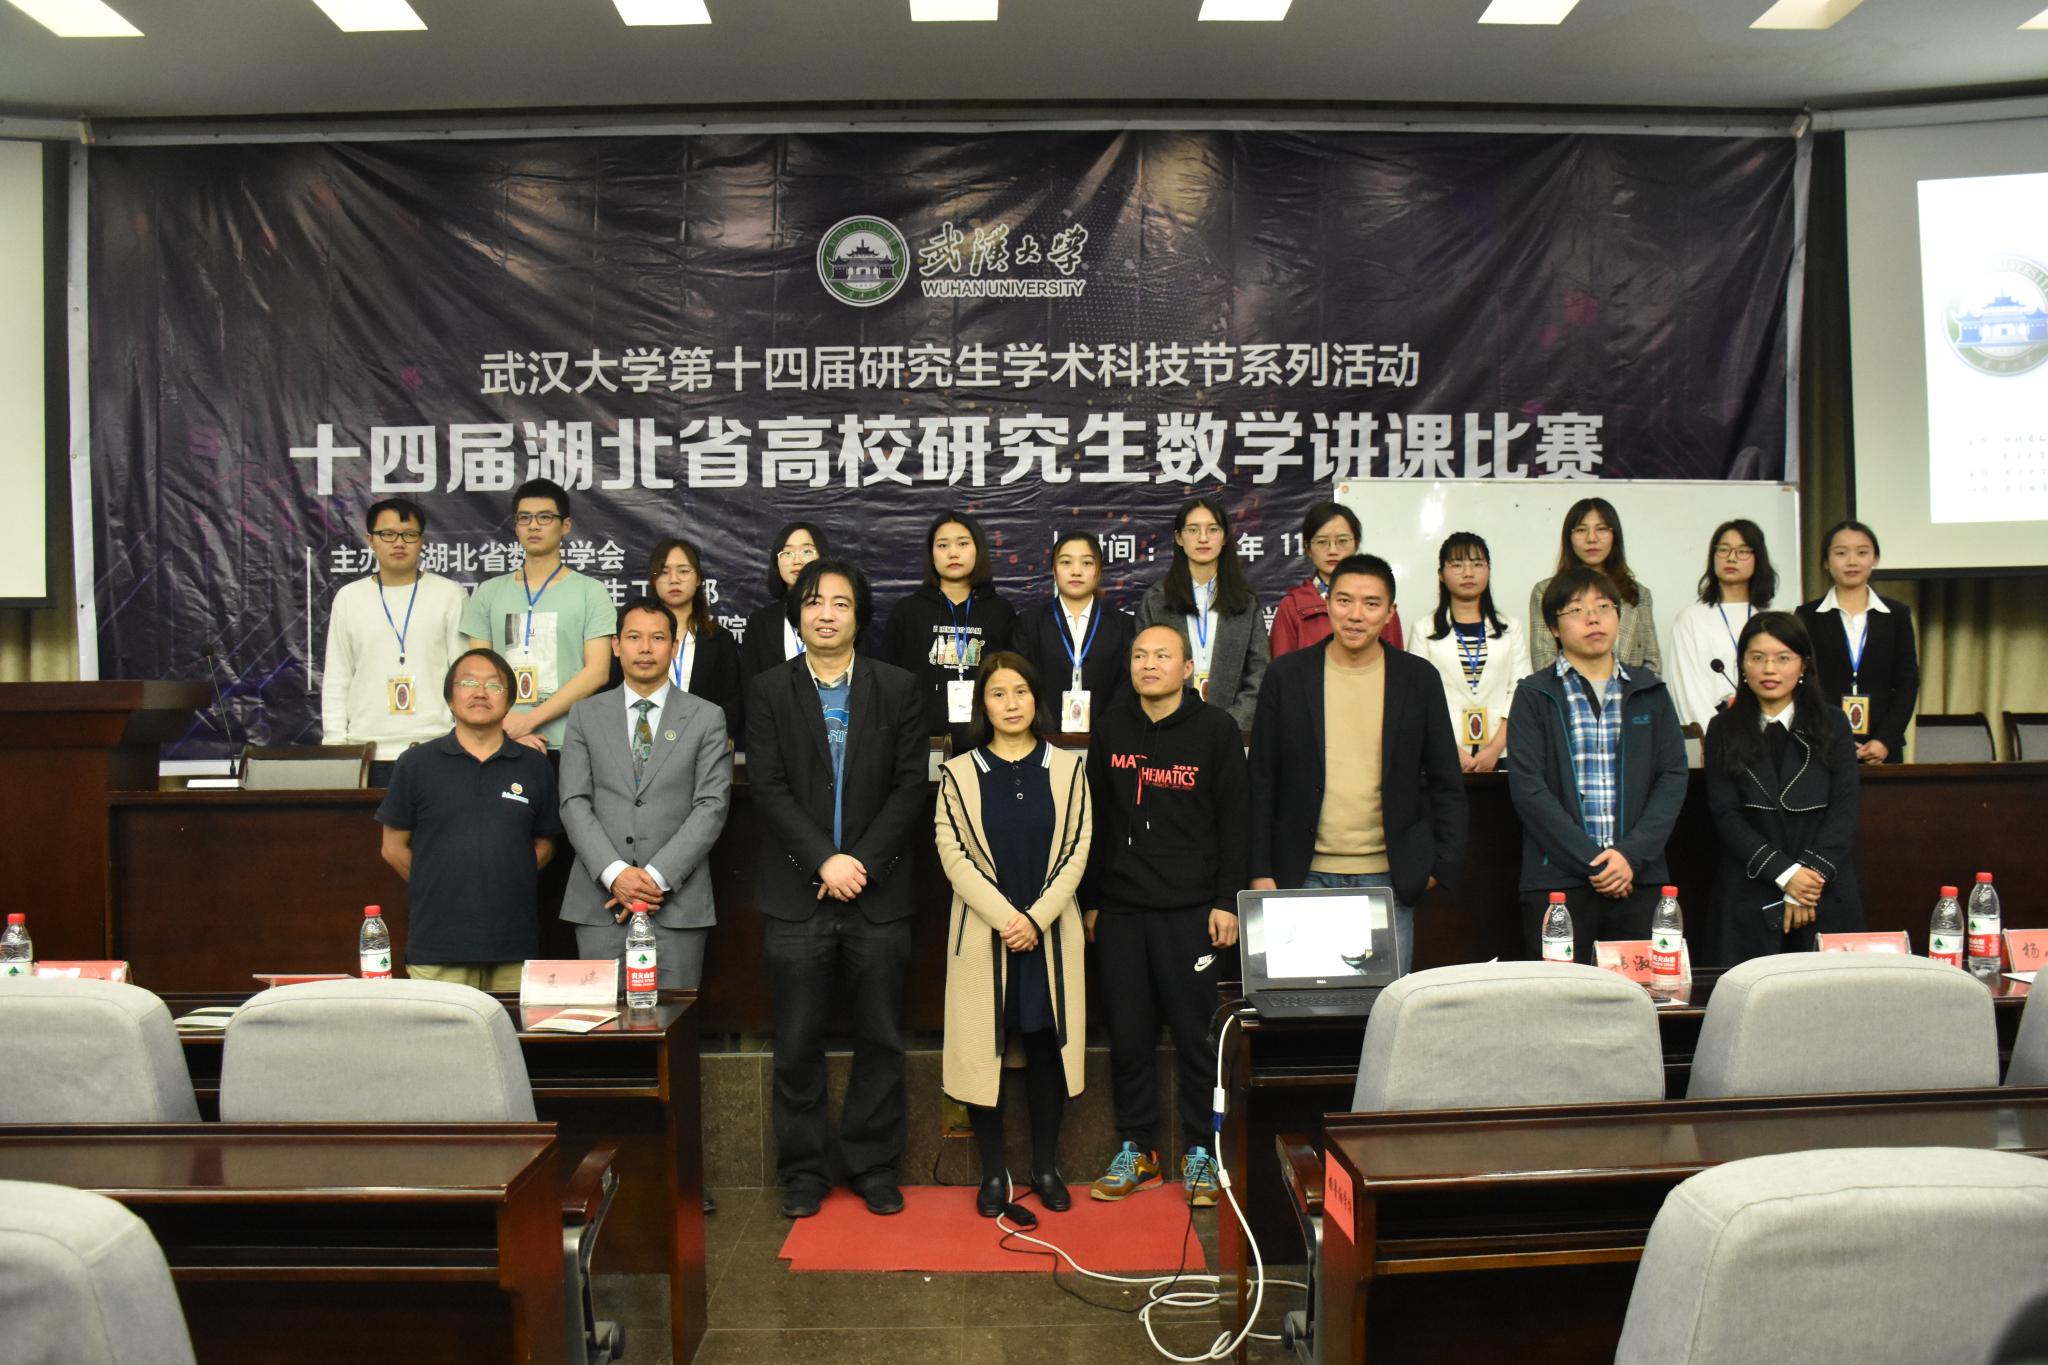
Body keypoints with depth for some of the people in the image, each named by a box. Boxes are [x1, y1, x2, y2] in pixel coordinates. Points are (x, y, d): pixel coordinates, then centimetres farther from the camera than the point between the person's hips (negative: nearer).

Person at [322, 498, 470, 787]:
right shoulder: (349, 598, 11)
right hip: (366, 754, 2)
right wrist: (335, 744, 4)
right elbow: (336, 681, 12)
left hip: (436, 750, -2)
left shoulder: (450, 595, 4)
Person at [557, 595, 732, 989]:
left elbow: (712, 805, -2)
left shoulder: (706, 718, 6)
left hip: (677, 903, -1)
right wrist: (614, 873, -11)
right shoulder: (586, 714, 10)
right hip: (599, 902, 1)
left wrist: (658, 877, -11)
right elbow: (575, 803, 3)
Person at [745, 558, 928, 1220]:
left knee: (880, 1040, 7)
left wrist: (862, 862, -10)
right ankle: (804, 1171, 19)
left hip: (878, 893, 1)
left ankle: (875, 1166, 21)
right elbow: (769, 789, -4)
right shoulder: (768, 690, 4)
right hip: (796, 895, 0)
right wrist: (825, 861, -13)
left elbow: (910, 787, 0)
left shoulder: (897, 688, 6)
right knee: (798, 1044, 6)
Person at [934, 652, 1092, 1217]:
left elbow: (1077, 850, 0)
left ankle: (1046, 1166, 19)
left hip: (1050, 932, 1)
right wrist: (1005, 917, -13)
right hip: (983, 932, -1)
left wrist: (1036, 917, -10)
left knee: (1046, 1045, 6)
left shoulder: (1067, 768, 4)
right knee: (983, 1047, 2)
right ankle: (993, 1172, 14)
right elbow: (953, 855, -4)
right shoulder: (959, 773, 2)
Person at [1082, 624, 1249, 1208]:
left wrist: (1226, 902, -7)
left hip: (1191, 908, -3)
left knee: (1196, 1033, 3)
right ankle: (1136, 1149, 21)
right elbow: (1096, 820, 11)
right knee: (1128, 1033, 8)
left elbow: (1235, 821, -1)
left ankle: (1198, 1152, 17)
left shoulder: (1216, 728, -1)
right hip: (1120, 908, 3)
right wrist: (1090, 901, 10)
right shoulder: (1111, 728, 8)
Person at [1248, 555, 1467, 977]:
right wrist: (1261, 872, 0)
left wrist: (1443, 863, 2)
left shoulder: (1418, 678, 4)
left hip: (1390, 878, 1)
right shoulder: (1286, 675, 2)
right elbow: (1262, 781, 4)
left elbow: (1446, 782, 9)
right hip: (1307, 875, 0)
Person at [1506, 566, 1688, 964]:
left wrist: (1632, 855, -9)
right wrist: (1590, 859, -12)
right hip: (1557, 880, -2)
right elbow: (1527, 788, -6)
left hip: (1640, 878, 3)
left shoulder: (1650, 692, 12)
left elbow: (1673, 777, 5)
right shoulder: (1535, 695, 3)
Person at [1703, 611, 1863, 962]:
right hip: (1749, 897, 0)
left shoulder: (1833, 724, 6)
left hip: (1825, 896, 1)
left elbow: (1843, 811, -1)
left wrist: (1810, 876, -12)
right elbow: (1725, 815, -4)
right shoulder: (1723, 730, 4)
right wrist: (1785, 874, -13)